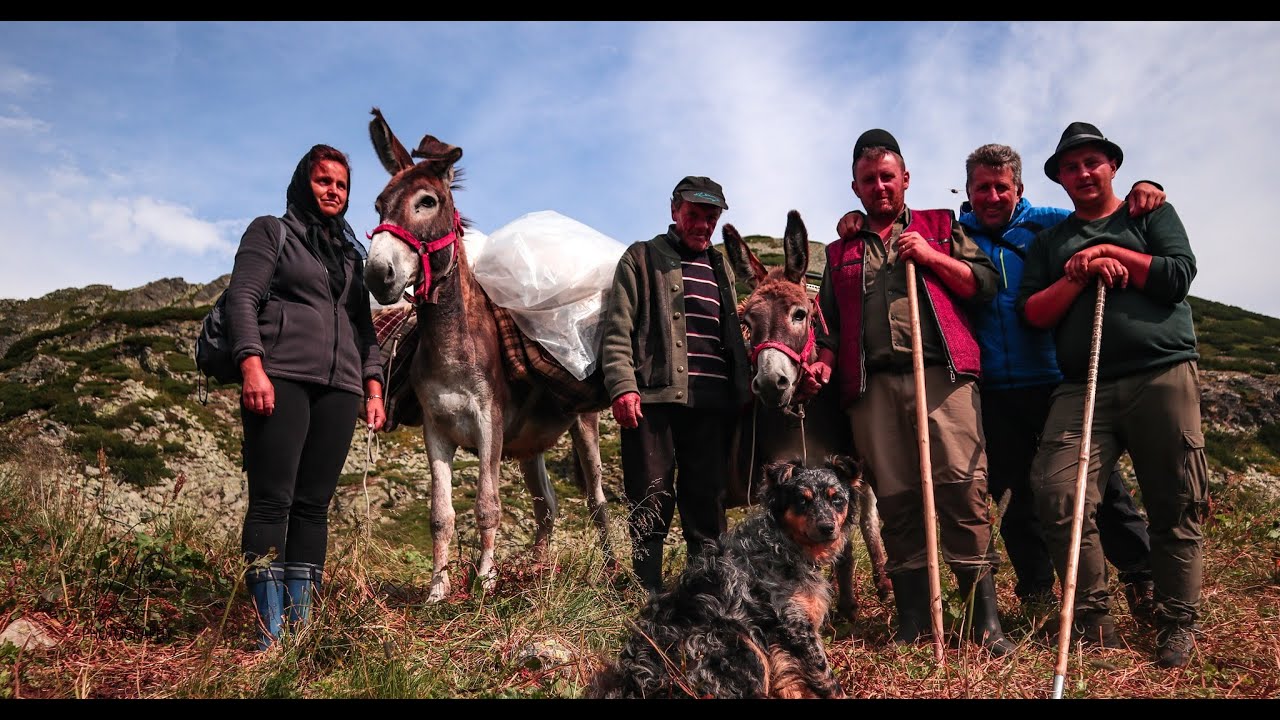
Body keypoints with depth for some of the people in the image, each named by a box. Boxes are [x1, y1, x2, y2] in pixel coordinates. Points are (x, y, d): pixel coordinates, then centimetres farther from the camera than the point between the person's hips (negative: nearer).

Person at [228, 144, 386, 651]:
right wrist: (252, 366, -17)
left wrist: (373, 388, 11)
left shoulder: (351, 253, 25)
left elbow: (364, 327, 23)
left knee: (314, 505, 2)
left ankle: (302, 625, 4)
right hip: (281, 379, -5)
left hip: (340, 389, 5)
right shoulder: (271, 232, 11)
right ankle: (270, 632, -8)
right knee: (272, 500, -9)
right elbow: (242, 299, -2)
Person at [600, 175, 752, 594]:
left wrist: (742, 394, 15)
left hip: (713, 401, 5)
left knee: (707, 503, 9)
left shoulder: (722, 269, 23)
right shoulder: (642, 259, 7)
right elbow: (618, 331, -2)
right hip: (655, 397, -4)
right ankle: (648, 597, 7)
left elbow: (736, 335, 26)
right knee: (651, 501, -1)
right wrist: (623, 386, -15)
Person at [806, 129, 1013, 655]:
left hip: (942, 374, -2)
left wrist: (932, 257, -1)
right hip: (872, 385, 2)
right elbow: (830, 323, 24)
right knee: (894, 499, 1)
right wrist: (824, 361, 5)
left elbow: (986, 284, 10)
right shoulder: (841, 253, 25)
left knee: (963, 487, -10)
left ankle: (985, 620, -4)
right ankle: (913, 622, 7)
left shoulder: (941, 228, 19)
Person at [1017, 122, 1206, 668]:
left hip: (1164, 375, -1)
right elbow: (1032, 313, 9)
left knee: (1175, 505, 0)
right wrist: (1079, 274, -5)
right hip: (1083, 387, 2)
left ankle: (1177, 623, 14)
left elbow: (1179, 275, -2)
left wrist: (1103, 254, 2)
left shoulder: (1151, 213, 15)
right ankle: (1094, 617, -2)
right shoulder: (1049, 242, 21)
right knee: (1057, 491, -15)